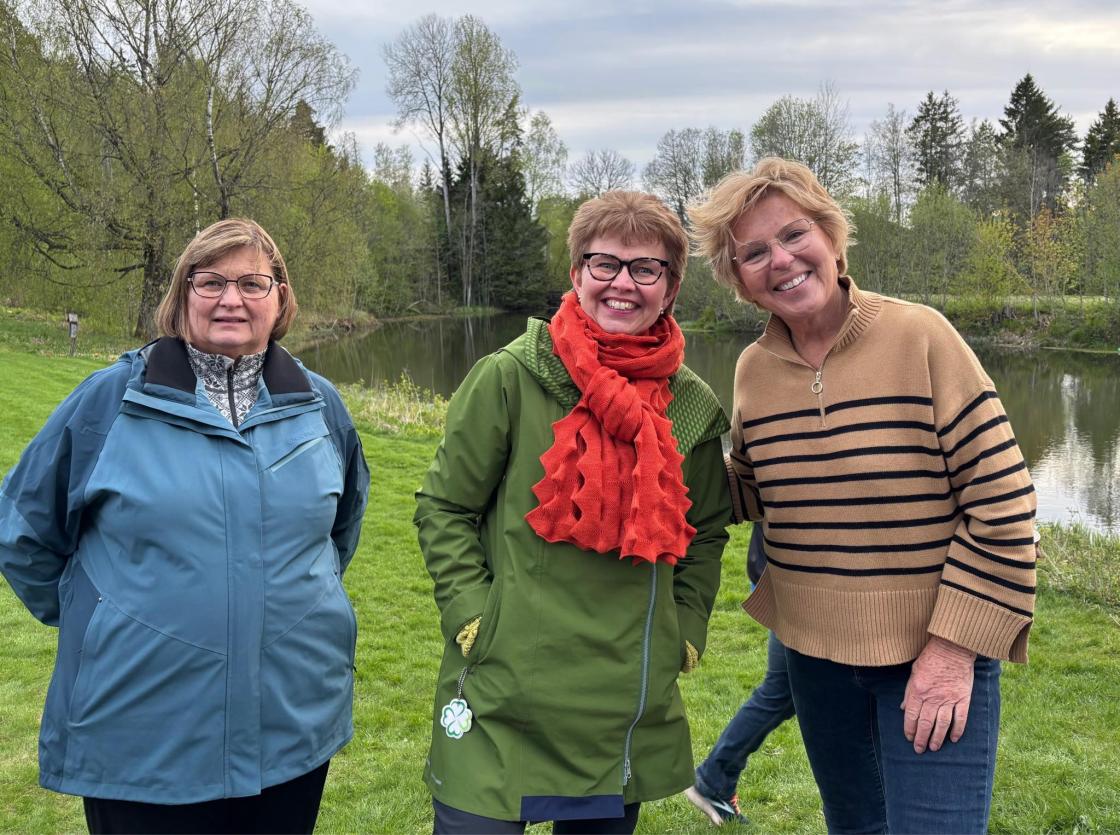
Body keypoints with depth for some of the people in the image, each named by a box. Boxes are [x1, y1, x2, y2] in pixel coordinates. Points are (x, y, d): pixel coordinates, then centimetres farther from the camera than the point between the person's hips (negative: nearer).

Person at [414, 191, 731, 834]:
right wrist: (473, 618, -9)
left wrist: (685, 629, 7)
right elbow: (444, 507, -1)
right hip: (503, 693, -3)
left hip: (633, 705, 4)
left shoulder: (693, 407, 3)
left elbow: (706, 533, 16)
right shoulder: (511, 377, -7)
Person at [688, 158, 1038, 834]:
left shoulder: (919, 336, -15)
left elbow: (1002, 501, -14)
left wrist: (955, 646, -16)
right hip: (815, 653, 5)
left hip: (937, 656, -5)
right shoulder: (753, 370, -1)